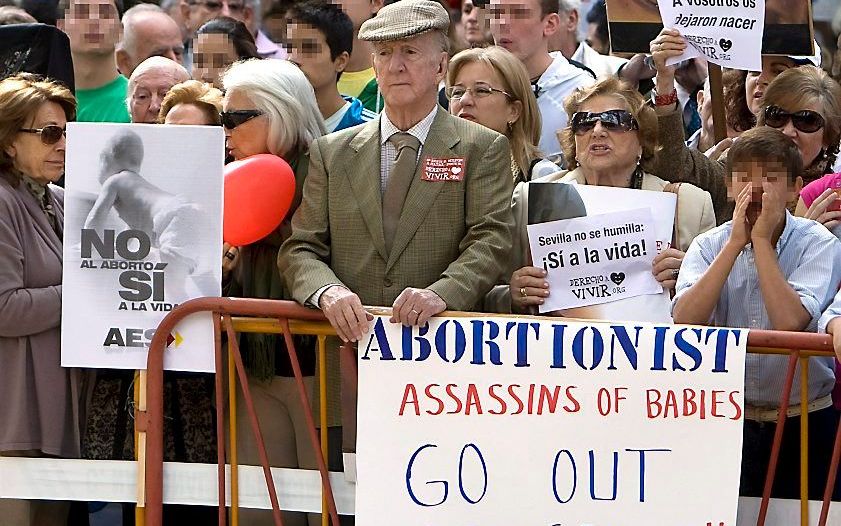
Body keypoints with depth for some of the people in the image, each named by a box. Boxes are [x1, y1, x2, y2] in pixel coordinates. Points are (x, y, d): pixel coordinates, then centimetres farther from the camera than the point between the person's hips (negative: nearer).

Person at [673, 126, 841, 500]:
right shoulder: (709, 246, 1)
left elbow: (790, 322, -23)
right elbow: (685, 321, -17)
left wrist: (762, 240, -17)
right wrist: (736, 242, -16)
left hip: (803, 425, -2)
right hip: (727, 419, 2)